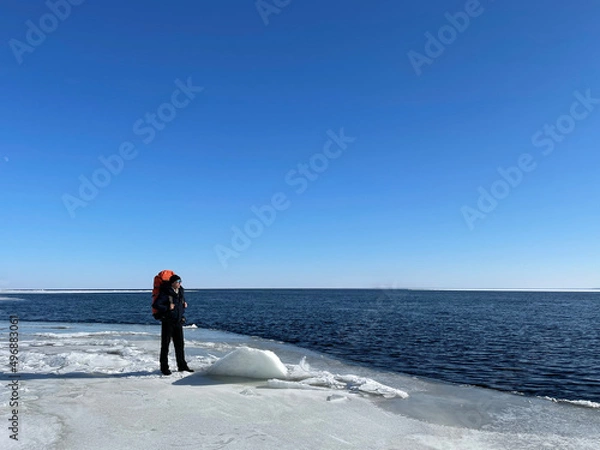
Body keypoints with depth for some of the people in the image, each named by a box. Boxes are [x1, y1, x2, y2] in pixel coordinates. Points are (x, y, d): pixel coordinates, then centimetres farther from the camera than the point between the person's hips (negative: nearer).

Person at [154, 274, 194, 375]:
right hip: (168, 321, -6)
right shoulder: (165, 293, -13)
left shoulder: (181, 291, 9)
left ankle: (182, 366, 21)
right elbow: (157, 305, -17)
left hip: (178, 321, 6)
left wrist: (184, 305, 6)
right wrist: (168, 308, -23)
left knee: (180, 344, 11)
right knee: (165, 345, 2)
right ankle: (164, 368, 12)